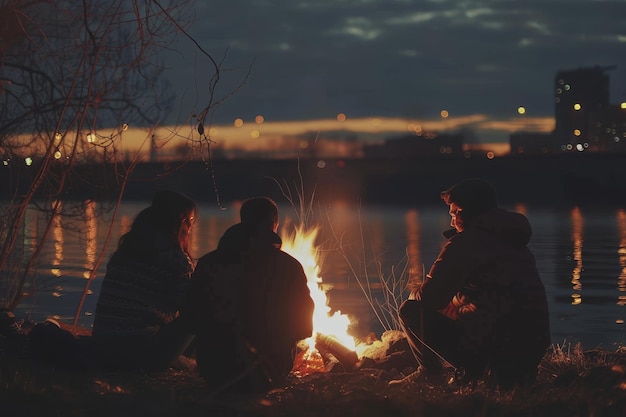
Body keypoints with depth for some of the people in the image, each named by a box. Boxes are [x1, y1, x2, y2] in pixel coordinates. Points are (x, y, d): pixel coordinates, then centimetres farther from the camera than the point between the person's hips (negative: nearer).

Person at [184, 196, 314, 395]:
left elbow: (193, 319, 0)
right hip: (265, 377, -2)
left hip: (215, 375, 2)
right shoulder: (289, 267, -10)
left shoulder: (208, 263, -5)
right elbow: (304, 327, -3)